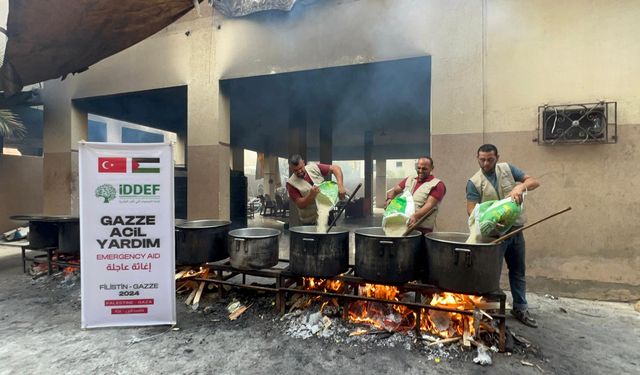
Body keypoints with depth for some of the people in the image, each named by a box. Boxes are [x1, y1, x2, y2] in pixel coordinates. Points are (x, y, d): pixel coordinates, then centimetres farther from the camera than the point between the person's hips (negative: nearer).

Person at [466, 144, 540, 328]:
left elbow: (534, 182, -1)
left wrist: (520, 187, -23)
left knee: (518, 271, 16)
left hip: (515, 230, 4)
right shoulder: (474, 182, -9)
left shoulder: (507, 169, 2)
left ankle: (520, 308, 32)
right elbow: (471, 211, -13)